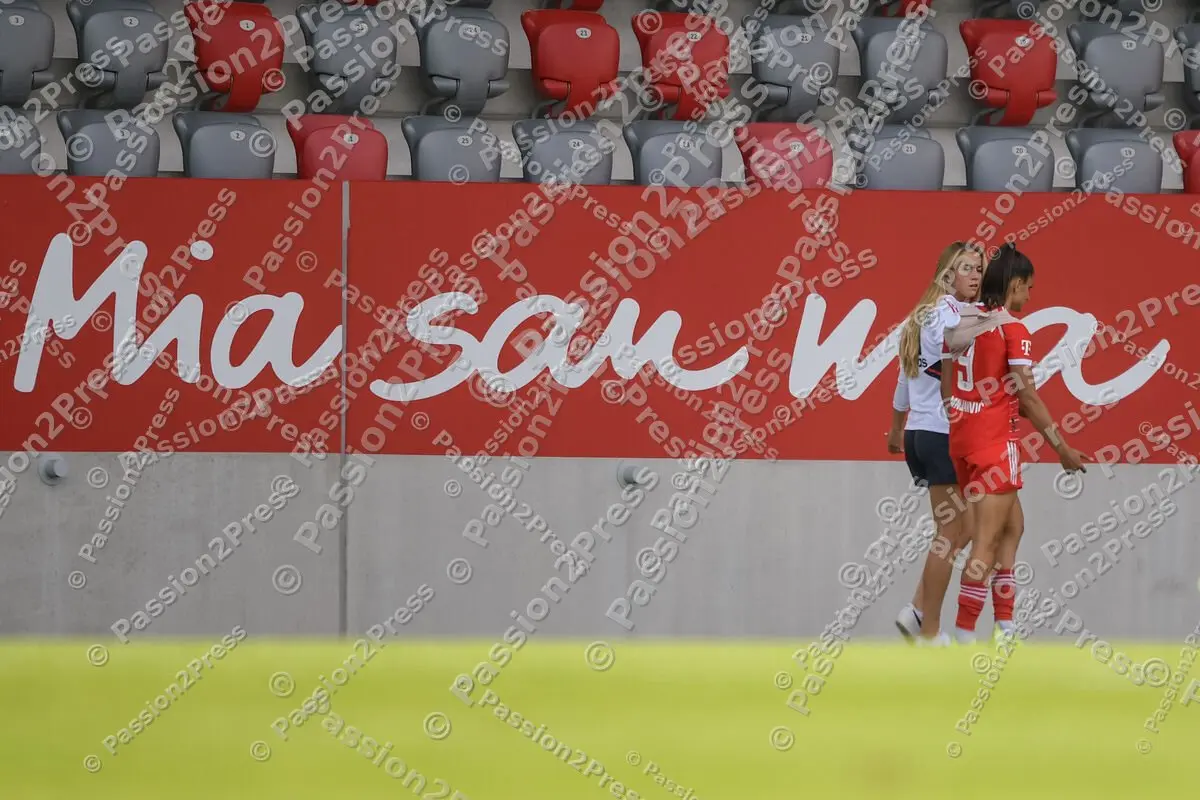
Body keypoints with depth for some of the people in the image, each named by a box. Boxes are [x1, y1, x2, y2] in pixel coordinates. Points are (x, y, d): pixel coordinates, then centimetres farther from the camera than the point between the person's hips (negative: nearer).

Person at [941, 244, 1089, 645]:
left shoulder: (959, 323, 7)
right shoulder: (1013, 331, -13)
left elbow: (946, 389, 11)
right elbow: (1028, 396, -14)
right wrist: (1062, 449, -9)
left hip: (960, 435, 8)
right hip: (995, 442, -8)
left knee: (1012, 526, 19)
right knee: (986, 542, -6)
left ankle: (1005, 625, 19)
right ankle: (964, 637, -10)